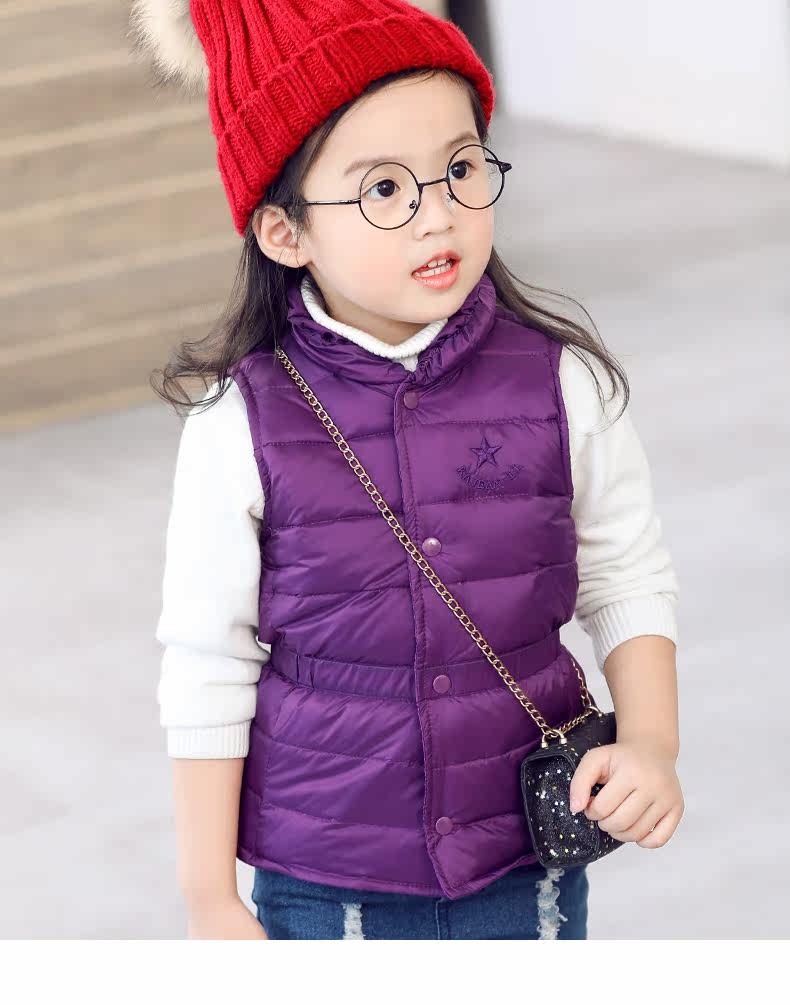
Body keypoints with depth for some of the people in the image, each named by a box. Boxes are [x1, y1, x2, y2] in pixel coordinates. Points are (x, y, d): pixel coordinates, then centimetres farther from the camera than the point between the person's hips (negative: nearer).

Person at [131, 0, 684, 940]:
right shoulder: (243, 424, -13)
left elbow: (627, 581, 4)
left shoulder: (564, 385, -8)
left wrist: (649, 741, -13)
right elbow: (206, 668, -5)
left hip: (528, 876, 2)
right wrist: (210, 899, -3)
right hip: (326, 888, -1)